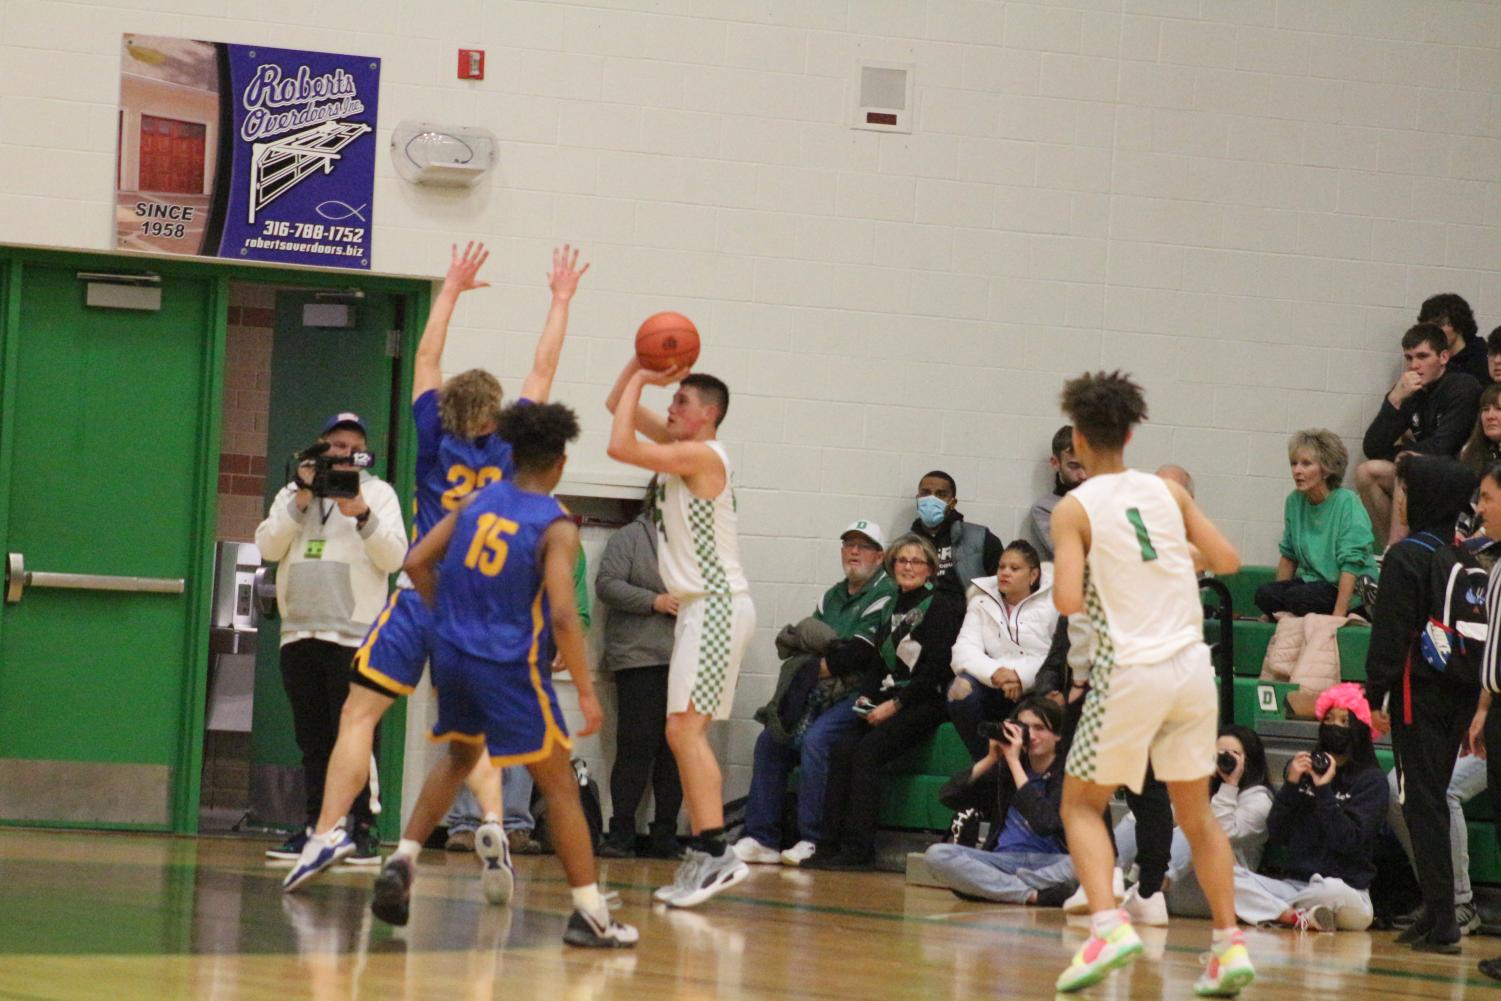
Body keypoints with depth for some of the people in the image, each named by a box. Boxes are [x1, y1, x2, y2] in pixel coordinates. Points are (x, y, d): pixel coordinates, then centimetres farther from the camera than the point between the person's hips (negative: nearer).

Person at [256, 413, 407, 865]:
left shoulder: (378, 493, 8)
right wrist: (300, 501, -6)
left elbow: (394, 557, -2)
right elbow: (268, 546, 3)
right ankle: (316, 825, 12)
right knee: (312, 739, 7)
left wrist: (362, 516, -16)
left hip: (354, 635, -4)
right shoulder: (294, 492, 17)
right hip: (299, 632, 4)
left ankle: (364, 829, -7)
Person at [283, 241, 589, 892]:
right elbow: (543, 371, 13)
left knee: (359, 716, 0)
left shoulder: (436, 444, 1)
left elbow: (426, 360, 12)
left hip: (423, 601, -2)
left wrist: (452, 290, 20)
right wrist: (561, 300, 22)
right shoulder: (508, 450, 3)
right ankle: (493, 825, -11)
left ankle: (329, 830, -15)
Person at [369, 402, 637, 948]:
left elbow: (417, 563, 5)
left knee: (460, 755, 30)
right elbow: (563, 615, -20)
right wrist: (587, 693, -15)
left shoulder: (478, 500, 5)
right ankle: (589, 914, 2)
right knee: (560, 784, 3)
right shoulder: (556, 527, -11)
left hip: (452, 656, 6)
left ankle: (402, 862, 17)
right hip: (510, 667, -6)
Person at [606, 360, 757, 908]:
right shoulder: (681, 448, 13)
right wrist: (642, 368, 4)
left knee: (684, 729, -17)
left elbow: (620, 446, -23)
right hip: (701, 608, 10)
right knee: (686, 734, 10)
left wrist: (640, 380, -12)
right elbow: (619, 407, 20)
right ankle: (704, 856, 10)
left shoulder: (702, 455, -14)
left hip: (718, 606, -10)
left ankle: (716, 852, -23)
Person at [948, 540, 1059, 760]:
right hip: (996, 692, 3)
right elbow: (964, 651, 0)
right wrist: (994, 673, -21)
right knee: (961, 688, -28)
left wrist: (1023, 677, -22)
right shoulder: (982, 602, 14)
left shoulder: (1052, 602, 5)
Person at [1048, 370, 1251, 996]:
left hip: (1131, 671, -4)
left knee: (1081, 805, 11)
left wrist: (1061, 585, 8)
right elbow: (1227, 561, 8)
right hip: (1192, 667, 4)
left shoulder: (1075, 510, -4)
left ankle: (1107, 924, -10)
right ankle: (1230, 945, 8)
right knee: (1196, 813, 16)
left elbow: (1069, 601, -15)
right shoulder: (1168, 492, 7)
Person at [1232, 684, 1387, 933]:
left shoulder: (1371, 781, 0)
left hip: (1348, 890, -4)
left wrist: (1324, 789, -15)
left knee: (1332, 891, -41)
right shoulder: (1304, 769, 11)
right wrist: (1290, 784, -6)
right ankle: (1298, 917, -25)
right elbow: (1275, 836, 4)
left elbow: (1348, 840, -13)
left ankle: (1275, 910, -14)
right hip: (1293, 883, 4)